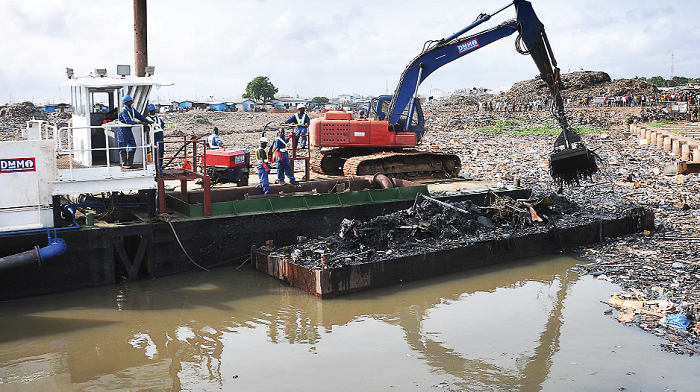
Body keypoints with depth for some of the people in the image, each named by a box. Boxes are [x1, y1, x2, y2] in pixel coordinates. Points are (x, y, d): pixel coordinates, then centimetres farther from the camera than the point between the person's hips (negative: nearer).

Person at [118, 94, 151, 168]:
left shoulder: (132, 110, 9)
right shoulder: (124, 111, -18)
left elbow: (139, 116, 10)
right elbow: (128, 121, -29)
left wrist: (147, 121, -5)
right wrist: (138, 122, -34)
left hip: (129, 130, 8)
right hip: (123, 130, -8)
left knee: (133, 146, 6)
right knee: (123, 147, 0)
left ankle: (129, 163, 13)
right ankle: (124, 164, 5)